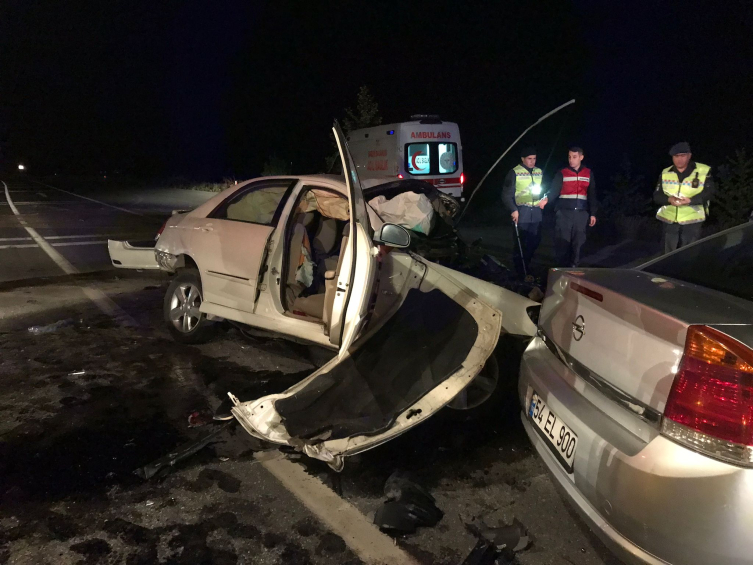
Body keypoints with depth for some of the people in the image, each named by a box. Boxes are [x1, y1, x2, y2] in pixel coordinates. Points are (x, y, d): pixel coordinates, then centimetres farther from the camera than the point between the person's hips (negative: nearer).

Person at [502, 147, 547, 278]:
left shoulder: (539, 172, 13)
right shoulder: (514, 173, -5)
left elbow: (544, 190, 24)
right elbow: (506, 194, -7)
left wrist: (544, 199, 4)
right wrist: (513, 210, -13)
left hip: (536, 213, 5)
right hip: (521, 213, -5)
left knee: (534, 242, 9)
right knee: (520, 243, -2)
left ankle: (526, 265, 27)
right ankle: (522, 272, 8)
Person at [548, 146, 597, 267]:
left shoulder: (588, 173, 11)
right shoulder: (562, 173, 2)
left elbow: (592, 195, 12)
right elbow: (553, 191, -7)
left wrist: (593, 214, 8)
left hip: (581, 213, 2)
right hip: (564, 213, -2)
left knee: (578, 242, 5)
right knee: (562, 242, -5)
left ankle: (573, 267, 15)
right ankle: (562, 268, 4)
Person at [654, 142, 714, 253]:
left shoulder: (704, 171, -1)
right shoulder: (665, 173, 10)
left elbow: (708, 193, -7)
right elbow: (657, 196, 4)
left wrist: (690, 200, -24)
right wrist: (669, 199, -17)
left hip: (692, 221, -3)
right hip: (670, 221, 3)